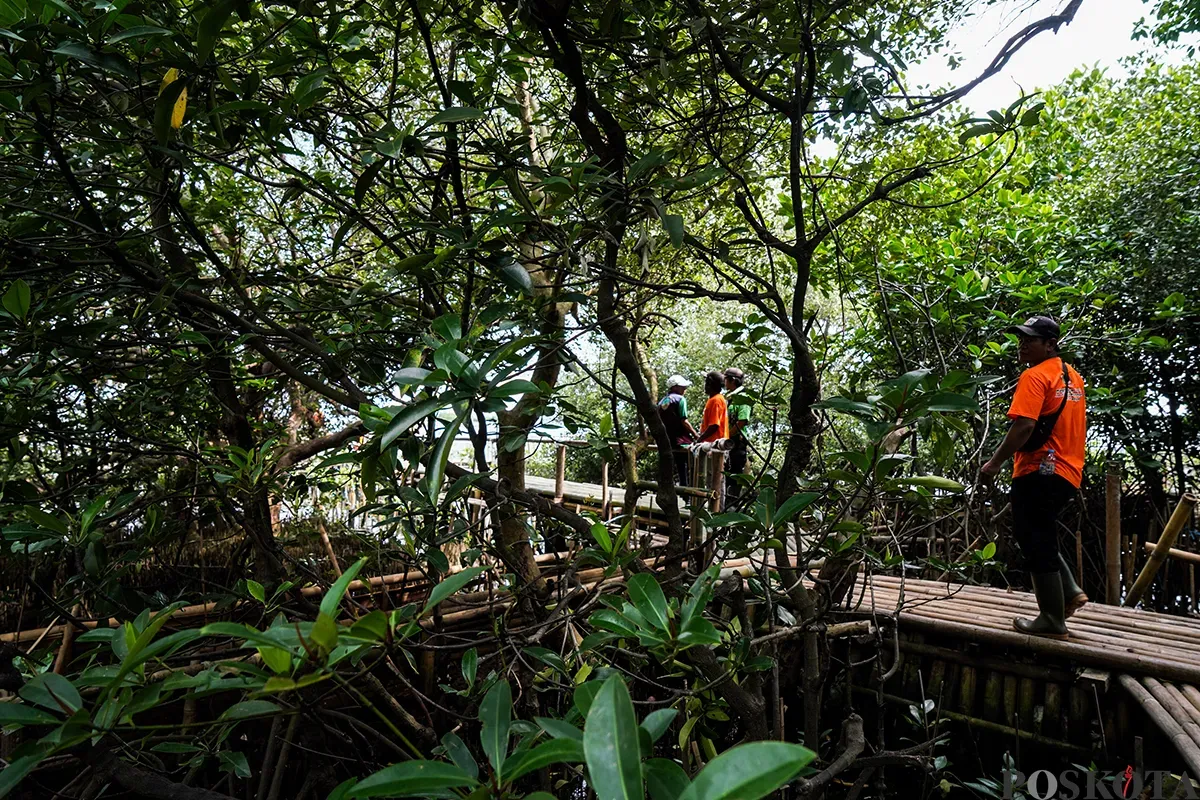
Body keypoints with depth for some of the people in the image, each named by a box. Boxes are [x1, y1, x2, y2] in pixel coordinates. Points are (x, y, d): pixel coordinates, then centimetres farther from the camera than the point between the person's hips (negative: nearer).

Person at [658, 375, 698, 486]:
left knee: (681, 473, 13)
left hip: (670, 443, 7)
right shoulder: (680, 399, -8)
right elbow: (684, 421, -15)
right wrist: (696, 435, -8)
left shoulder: (661, 402, 13)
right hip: (684, 442, -7)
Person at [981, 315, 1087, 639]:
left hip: (1038, 472, -9)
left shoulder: (1035, 376, -13)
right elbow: (1075, 425, 23)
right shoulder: (1072, 376, 16)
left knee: (1037, 544, 0)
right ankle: (1070, 592, 17)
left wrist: (995, 463, -17)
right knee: (1041, 536, 24)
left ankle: (1052, 622, 7)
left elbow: (1024, 426, -23)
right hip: (1068, 472, 9)